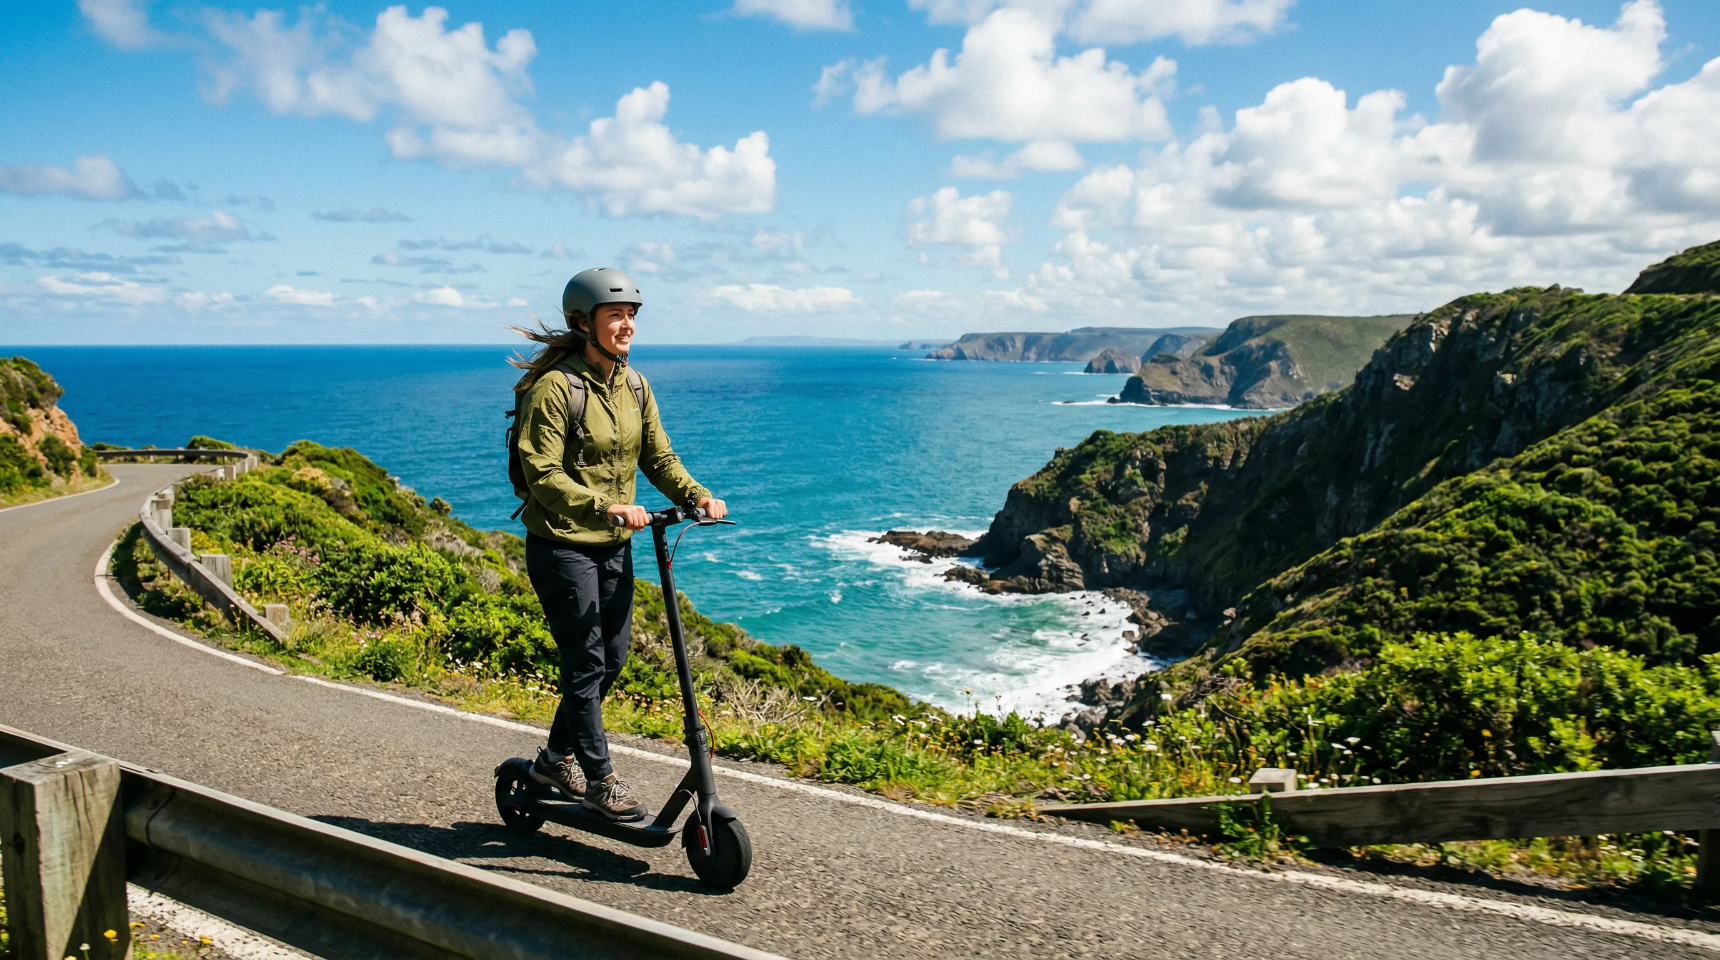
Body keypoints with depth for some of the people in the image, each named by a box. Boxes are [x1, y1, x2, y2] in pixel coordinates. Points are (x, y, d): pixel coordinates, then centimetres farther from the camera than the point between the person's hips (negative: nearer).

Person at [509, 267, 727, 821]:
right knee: (586, 662, -3)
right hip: (562, 545, -8)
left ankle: (557, 759, 33)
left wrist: (696, 495, -9)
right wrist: (604, 506, -32)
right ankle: (600, 780, 11)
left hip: (615, 545, 8)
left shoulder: (634, 385, 7)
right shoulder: (555, 386, -16)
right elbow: (543, 473, -21)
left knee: (613, 657, 15)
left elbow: (657, 456, 8)